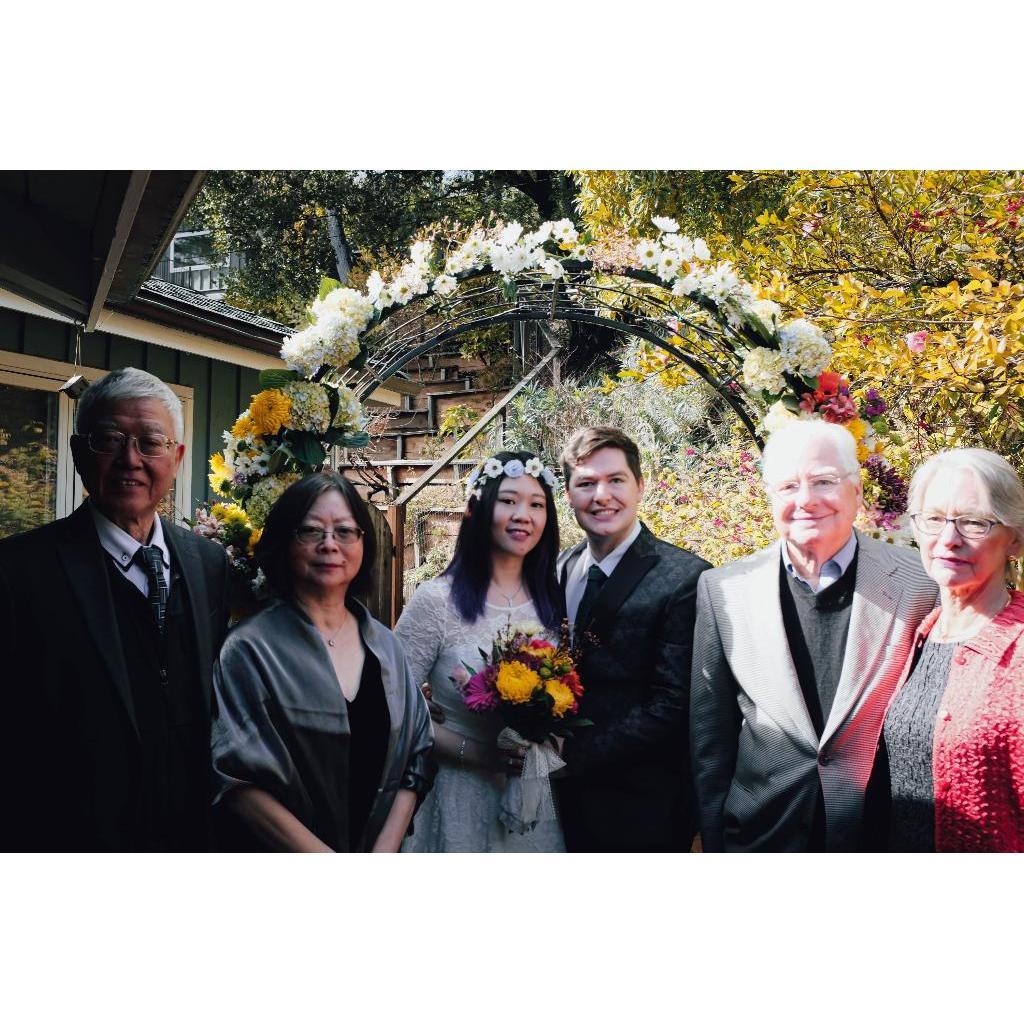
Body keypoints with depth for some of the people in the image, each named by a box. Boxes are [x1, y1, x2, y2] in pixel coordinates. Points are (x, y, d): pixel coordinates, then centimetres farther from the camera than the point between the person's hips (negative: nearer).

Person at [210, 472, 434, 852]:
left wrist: (385, 851, -13)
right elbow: (238, 781, -19)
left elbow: (415, 757, 0)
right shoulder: (249, 649, -14)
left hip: (381, 847, 4)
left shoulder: (386, 646, 0)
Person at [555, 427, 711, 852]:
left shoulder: (685, 577, -16)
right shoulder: (561, 567, 4)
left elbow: (671, 706, -19)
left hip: (638, 810, -5)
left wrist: (570, 755, -17)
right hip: (563, 800, 6)